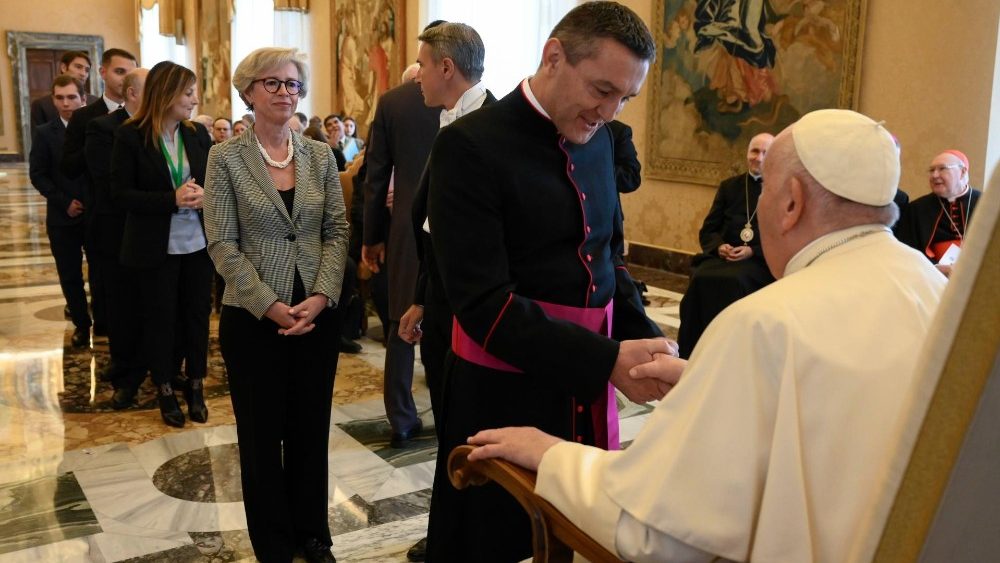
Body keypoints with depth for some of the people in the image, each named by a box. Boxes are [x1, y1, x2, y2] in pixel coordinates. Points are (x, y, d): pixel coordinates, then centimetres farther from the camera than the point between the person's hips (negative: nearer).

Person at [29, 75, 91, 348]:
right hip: (62, 217, 1)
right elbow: (37, 175, -2)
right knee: (70, 276, 8)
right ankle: (81, 324, 22)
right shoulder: (45, 133, 1)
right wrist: (64, 202, -11)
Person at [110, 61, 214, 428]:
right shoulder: (130, 136, -9)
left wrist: (204, 195, -14)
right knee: (160, 318, 8)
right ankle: (165, 391, 23)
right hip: (156, 246, -3)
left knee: (197, 314, 9)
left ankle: (196, 387, 24)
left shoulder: (198, 133, 3)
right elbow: (121, 194, -12)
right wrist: (172, 199, -23)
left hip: (198, 242, 4)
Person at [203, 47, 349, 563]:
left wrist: (321, 296, -11)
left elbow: (337, 231, 3)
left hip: (318, 315, 3)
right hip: (253, 318, -2)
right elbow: (222, 244, -7)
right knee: (261, 434, 9)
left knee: (311, 429, 12)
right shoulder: (226, 157, -3)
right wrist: (269, 305, -15)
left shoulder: (320, 155, 5)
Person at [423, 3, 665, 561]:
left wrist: (644, 337, -4)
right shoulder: (471, 145, -17)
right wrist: (607, 360, -26)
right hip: (506, 392, -6)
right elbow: (483, 303, -22)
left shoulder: (599, 140, 5)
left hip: (588, 388, 6)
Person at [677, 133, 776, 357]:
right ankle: (690, 354, -23)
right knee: (701, 278, -29)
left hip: (761, 261, -3)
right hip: (723, 256, 3)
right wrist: (719, 246, -7)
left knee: (733, 280, -35)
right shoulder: (729, 186, 18)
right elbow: (707, 230, 15)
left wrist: (752, 251, -14)